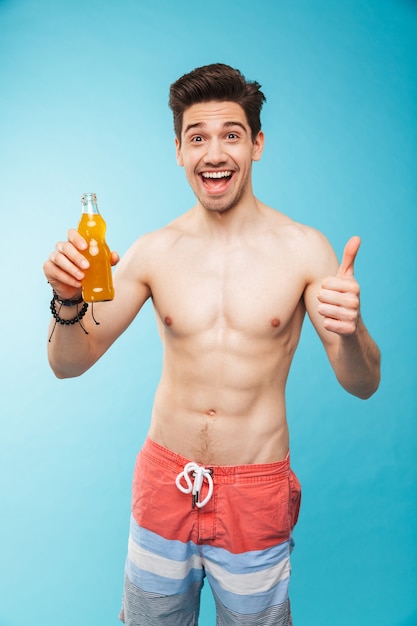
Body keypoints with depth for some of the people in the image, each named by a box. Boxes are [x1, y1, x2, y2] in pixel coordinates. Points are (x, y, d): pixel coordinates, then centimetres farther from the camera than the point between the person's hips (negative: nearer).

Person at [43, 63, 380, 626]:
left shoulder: (304, 249, -10)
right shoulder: (153, 252, -6)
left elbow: (362, 385, -8)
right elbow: (69, 364, -1)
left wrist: (350, 330, -30)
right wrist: (68, 303, -22)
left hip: (256, 496, -1)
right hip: (164, 483, 2)